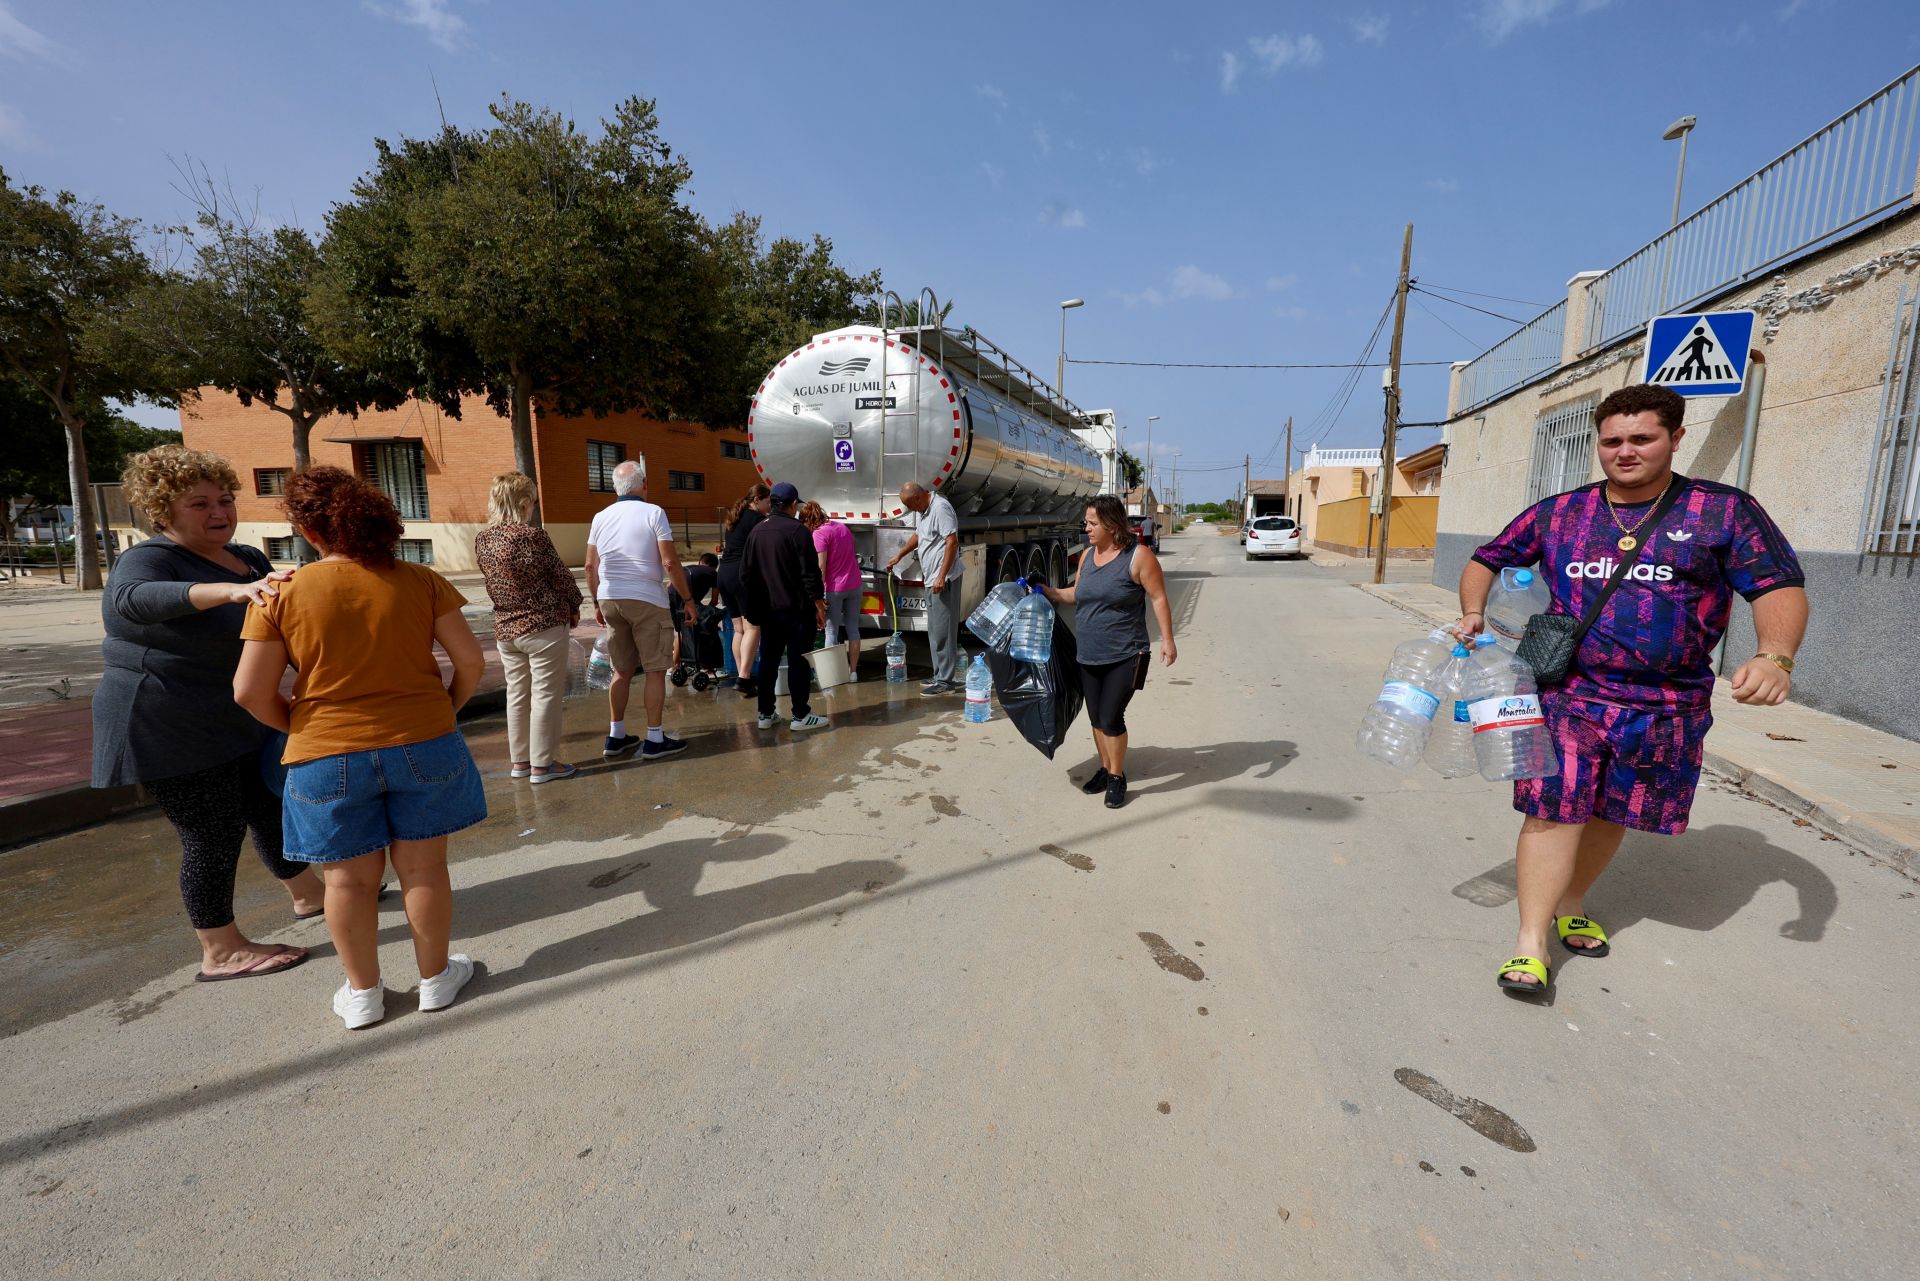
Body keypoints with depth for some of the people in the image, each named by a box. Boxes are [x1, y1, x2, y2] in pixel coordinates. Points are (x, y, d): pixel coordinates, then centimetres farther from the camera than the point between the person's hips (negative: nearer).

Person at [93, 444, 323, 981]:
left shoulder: (249, 559, 5)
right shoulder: (149, 560, -17)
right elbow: (132, 598, -41)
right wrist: (232, 590, -55)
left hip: (237, 722, 8)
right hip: (173, 731, -7)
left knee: (271, 811, 19)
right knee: (214, 837, -1)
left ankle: (309, 896, 37)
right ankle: (221, 953, 13)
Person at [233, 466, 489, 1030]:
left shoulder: (282, 594, -7)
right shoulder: (420, 581, -6)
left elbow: (250, 692, -6)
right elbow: (470, 659, -6)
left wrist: (298, 728, 12)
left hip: (327, 757, 0)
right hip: (424, 745, 0)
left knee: (349, 879, 16)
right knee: (423, 868, 13)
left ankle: (363, 992, 31)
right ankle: (436, 977, 28)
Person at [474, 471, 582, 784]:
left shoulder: (481, 539, 2)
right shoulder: (532, 535, -18)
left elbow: (494, 581, 11)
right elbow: (561, 576, -10)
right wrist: (574, 607, 6)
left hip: (505, 627, 7)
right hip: (544, 625, -6)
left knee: (516, 694, 15)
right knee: (545, 695, 2)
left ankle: (520, 760, 25)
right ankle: (542, 764, 7)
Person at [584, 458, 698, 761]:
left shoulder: (601, 517, 9)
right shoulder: (653, 513, -6)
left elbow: (590, 566, 11)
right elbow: (670, 563, -12)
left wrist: (597, 603, 21)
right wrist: (688, 599, -4)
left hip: (610, 599, 6)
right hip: (646, 600, -6)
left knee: (622, 670, 16)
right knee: (655, 670, 2)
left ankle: (616, 736, 21)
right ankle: (655, 739, 5)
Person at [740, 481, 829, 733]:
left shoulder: (757, 531, 8)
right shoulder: (797, 530, -11)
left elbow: (745, 572, 11)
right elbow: (810, 572, -15)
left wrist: (755, 603, 19)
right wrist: (819, 605, -9)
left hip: (768, 609, 6)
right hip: (795, 608, -6)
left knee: (768, 660, 13)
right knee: (798, 661, 0)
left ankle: (765, 714, 18)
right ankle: (800, 716, 4)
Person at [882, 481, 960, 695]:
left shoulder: (940, 507, -16)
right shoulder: (920, 510, 14)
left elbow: (952, 542, -22)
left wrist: (942, 577, -24)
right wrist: (898, 556, 29)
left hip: (943, 579, -10)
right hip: (930, 579, 10)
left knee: (943, 630, -8)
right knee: (935, 630, 14)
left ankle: (946, 681, -3)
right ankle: (940, 675, 23)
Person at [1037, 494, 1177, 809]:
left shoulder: (1138, 555, -11)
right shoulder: (1087, 554, 8)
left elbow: (1159, 598, -10)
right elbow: (1076, 594, 19)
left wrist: (1167, 639, -14)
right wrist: (1049, 592, 4)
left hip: (1124, 656, -6)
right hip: (1088, 656, 6)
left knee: (1111, 717, -6)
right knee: (1096, 718, 13)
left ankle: (1117, 777, 13)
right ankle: (1104, 768, 31)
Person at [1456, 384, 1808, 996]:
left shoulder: (1724, 510, 1)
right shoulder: (1557, 513, 4)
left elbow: (1781, 588, -3)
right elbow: (1486, 561, 13)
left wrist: (1775, 656, -22)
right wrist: (1473, 613, -7)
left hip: (1666, 709, 1)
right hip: (1567, 695, -1)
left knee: (1611, 813, 14)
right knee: (1555, 809, -7)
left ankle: (1571, 906, 36)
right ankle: (1531, 945, -2)